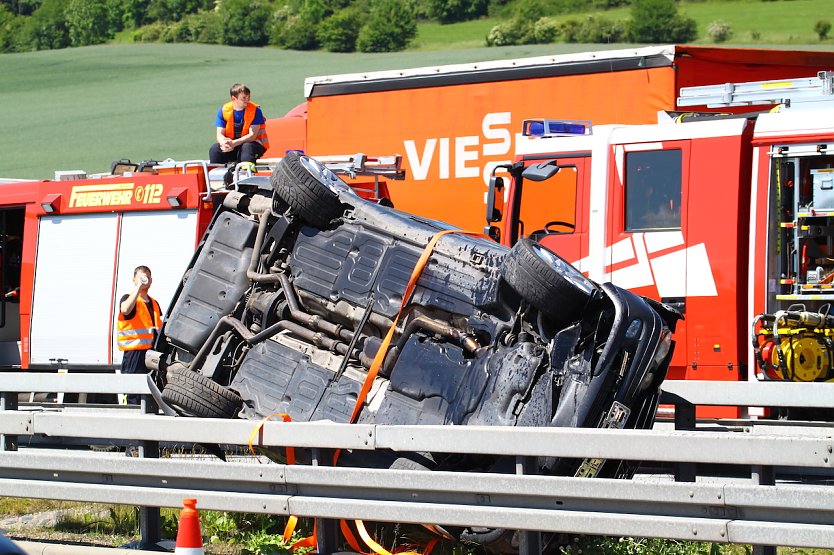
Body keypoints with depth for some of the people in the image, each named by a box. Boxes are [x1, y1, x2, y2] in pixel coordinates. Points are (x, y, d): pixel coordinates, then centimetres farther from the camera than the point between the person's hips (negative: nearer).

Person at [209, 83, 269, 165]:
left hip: (252, 144, -3)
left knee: (247, 147, -36)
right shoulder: (224, 110, -3)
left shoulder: (255, 110, -11)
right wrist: (224, 142, -30)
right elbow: (220, 134, -5)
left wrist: (234, 143, -31)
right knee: (215, 149, -22)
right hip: (232, 145, 3)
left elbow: (252, 135, -17)